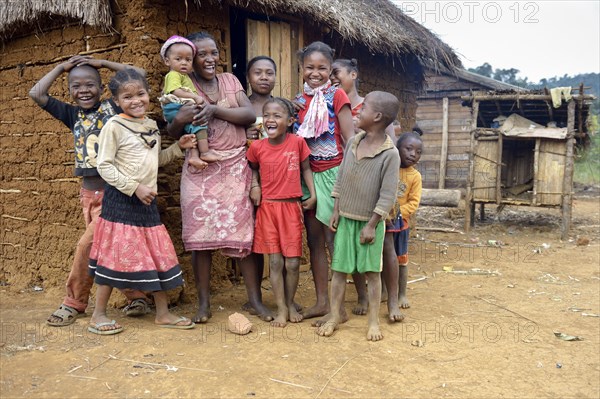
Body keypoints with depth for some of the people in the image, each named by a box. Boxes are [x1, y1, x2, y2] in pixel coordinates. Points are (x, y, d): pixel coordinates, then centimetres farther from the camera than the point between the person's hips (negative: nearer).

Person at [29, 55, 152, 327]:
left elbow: (139, 75, -4)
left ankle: (74, 303, 15)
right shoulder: (73, 114, 10)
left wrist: (102, 63, 3)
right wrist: (61, 68, 11)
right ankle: (136, 297, 19)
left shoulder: (114, 108, -1)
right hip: (89, 192, 5)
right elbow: (36, 94, 8)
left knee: (88, 244, -4)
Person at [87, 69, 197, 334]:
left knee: (160, 254, 9)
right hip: (121, 201, -7)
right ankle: (98, 316, 14)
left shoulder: (152, 126, 12)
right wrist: (135, 187, -19)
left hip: (147, 202, 7)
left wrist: (179, 147, 8)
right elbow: (104, 166, -13)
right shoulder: (114, 126, -9)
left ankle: (163, 313, 21)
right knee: (116, 255, -1)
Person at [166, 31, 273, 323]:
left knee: (244, 232, 1)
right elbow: (172, 133, 2)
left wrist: (216, 109, -16)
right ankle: (203, 303, 12)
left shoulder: (229, 80, 11)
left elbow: (250, 114, -2)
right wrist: (179, 119, -20)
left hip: (236, 166, 2)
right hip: (200, 170, -1)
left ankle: (255, 298, 12)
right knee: (200, 234, 1)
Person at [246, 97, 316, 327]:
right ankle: (281, 309, 15)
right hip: (267, 208, 0)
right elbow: (251, 169, 15)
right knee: (275, 261, 3)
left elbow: (306, 168, 7)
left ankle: (291, 304, 25)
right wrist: (254, 188, -2)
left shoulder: (298, 142, -5)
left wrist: (313, 195, -1)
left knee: (293, 262, 4)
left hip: (291, 207, 0)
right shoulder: (257, 147, -2)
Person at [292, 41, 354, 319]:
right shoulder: (299, 101, 11)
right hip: (309, 175, 6)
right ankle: (321, 302, 20)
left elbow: (350, 138, -9)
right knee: (314, 239, 9)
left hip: (333, 173, -6)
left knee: (333, 239, -3)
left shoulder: (336, 96, -4)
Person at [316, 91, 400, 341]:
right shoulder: (352, 142, 3)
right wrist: (336, 211, 6)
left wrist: (371, 225, -14)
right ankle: (334, 315, 20)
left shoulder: (390, 154, -15)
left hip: (369, 222, -5)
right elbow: (340, 179, 9)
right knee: (339, 269, 9)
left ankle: (374, 321, 18)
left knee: (372, 271, 6)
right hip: (346, 218, 5)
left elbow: (388, 195, -15)